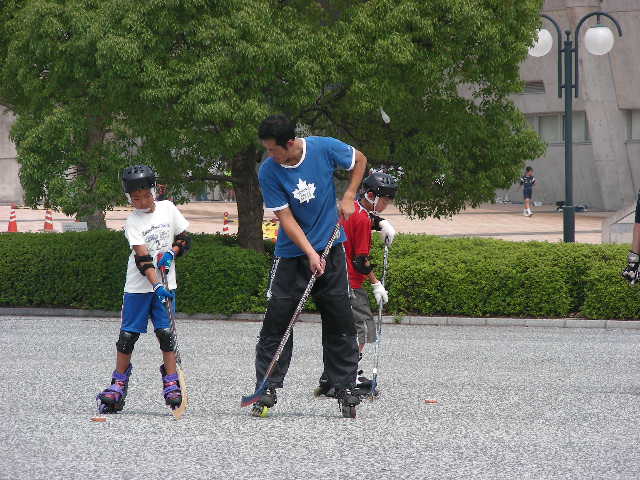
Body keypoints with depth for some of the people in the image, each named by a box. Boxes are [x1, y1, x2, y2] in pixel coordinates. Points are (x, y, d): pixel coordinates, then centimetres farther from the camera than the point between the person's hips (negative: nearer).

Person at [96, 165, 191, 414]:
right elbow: (143, 258, -16)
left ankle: (171, 384, 0)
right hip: (138, 287, -1)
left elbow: (184, 239, 12)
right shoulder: (132, 222, -6)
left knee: (166, 332, -7)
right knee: (128, 335, 0)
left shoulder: (167, 208, 2)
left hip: (165, 284, 1)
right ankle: (118, 385, 10)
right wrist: (156, 285, -27)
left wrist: (171, 253, -9)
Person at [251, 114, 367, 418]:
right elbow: (286, 218, -14)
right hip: (292, 252, -1)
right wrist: (310, 253, -23)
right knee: (277, 320, -5)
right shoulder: (268, 172, -14)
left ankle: (345, 388, 9)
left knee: (339, 320, 2)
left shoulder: (325, 148, -12)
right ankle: (268, 389, 1)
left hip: (330, 246, 1)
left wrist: (349, 197, -2)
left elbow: (359, 160, 8)